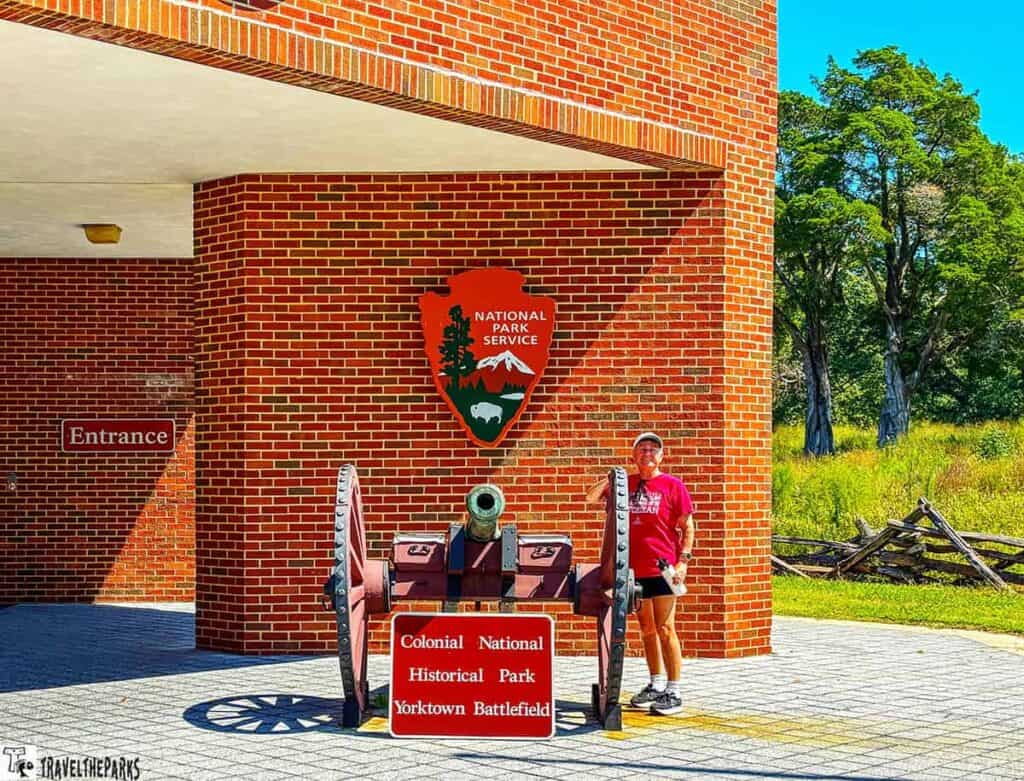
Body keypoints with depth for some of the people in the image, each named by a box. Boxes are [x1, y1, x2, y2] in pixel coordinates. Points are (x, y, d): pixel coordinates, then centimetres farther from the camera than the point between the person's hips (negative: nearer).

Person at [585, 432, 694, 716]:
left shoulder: (672, 485, -2)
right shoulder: (625, 484, 10)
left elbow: (687, 527, -2)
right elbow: (591, 497, 14)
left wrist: (683, 560, -13)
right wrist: (606, 481, -7)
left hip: (662, 568, -5)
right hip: (634, 569, 5)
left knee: (665, 630, -6)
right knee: (646, 630, 14)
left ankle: (674, 692, -3)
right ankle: (656, 685, 25)